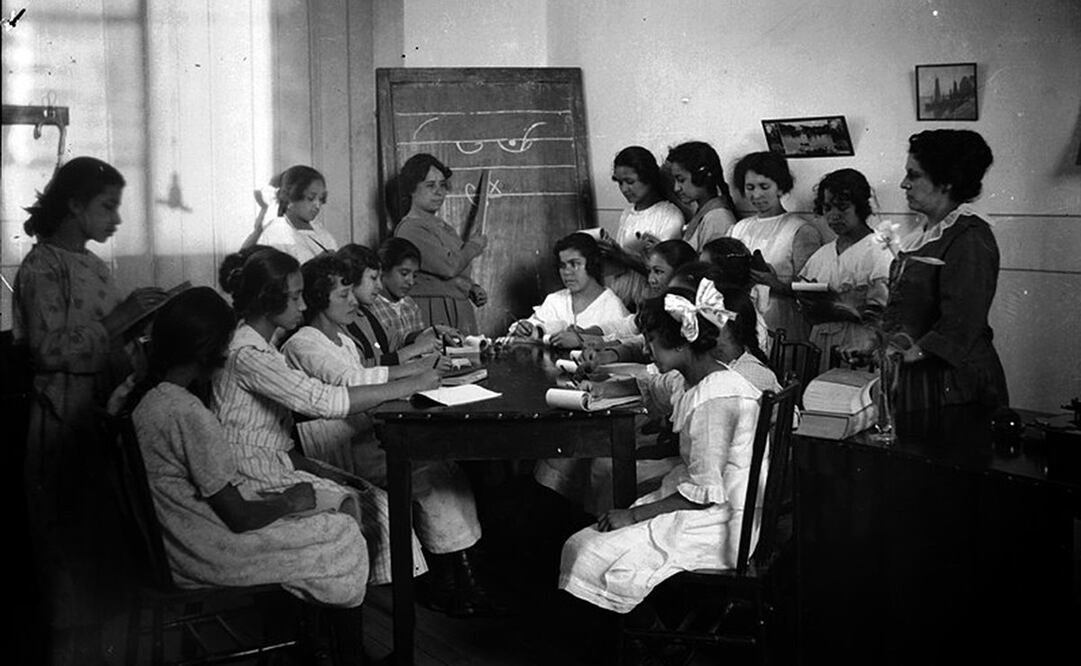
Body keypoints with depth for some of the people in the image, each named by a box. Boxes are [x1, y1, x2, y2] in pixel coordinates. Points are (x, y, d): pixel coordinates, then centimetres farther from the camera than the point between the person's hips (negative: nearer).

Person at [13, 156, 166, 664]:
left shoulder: (92, 264, 15)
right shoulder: (42, 266, -9)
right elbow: (50, 349, -18)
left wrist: (141, 319, 6)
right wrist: (120, 318, -18)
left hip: (105, 415, 8)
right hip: (66, 421, -8)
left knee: (102, 533, 11)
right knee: (72, 542, -1)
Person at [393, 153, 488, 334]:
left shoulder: (443, 226, 18)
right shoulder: (410, 229, -11)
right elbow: (448, 266, -20)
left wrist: (473, 289, 8)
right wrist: (473, 246, -3)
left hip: (461, 310, 8)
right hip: (433, 313, -8)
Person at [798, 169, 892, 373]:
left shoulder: (879, 254, -2)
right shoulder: (820, 255, 15)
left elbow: (881, 315, -10)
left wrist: (835, 308, -18)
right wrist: (808, 301, -5)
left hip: (858, 351, -4)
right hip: (819, 349, 5)